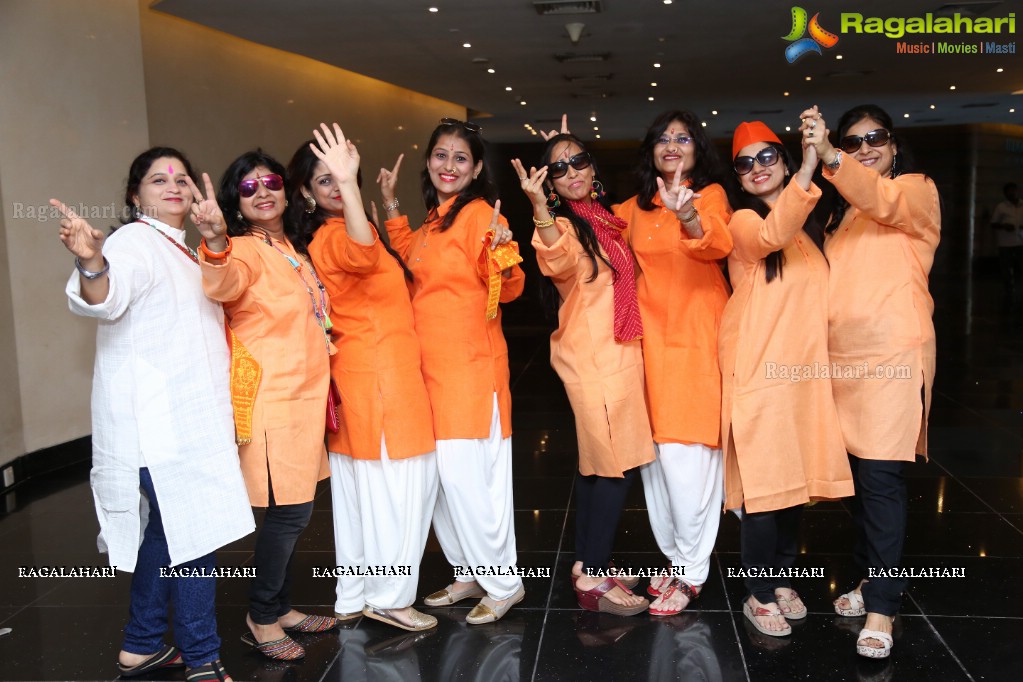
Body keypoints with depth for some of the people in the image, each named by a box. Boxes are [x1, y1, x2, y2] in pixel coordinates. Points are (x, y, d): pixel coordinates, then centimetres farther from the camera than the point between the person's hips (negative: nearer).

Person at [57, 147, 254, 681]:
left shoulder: (183, 252, 18)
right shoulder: (134, 242, -10)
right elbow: (105, 299, -31)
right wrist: (91, 263, -51)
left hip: (188, 417, 10)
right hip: (157, 421, -9)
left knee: (165, 533, 15)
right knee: (194, 533, -7)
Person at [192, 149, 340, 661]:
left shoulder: (293, 248, 14)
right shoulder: (244, 249, -11)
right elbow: (224, 285, -36)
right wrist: (215, 241, -55)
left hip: (304, 393, 8)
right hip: (271, 397, -8)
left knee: (289, 510, 13)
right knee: (289, 510, -6)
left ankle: (280, 608, 26)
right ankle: (262, 618, 11)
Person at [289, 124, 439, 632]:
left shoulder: (340, 234, 15)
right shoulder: (334, 238, -17)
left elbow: (392, 263, 30)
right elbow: (363, 254, -44)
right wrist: (347, 184, -52)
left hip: (364, 375, 10)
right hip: (380, 377, -10)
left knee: (360, 489, 14)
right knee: (395, 488, -1)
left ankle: (354, 598, 25)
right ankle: (389, 598, 11)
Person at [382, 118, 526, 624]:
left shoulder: (478, 213, -11)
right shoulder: (435, 217, 14)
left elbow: (508, 289, -16)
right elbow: (413, 261, 32)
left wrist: (502, 255, -36)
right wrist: (391, 206, 27)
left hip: (470, 363, -9)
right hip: (432, 364, 9)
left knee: (465, 473, -8)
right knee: (438, 475, 13)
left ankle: (503, 584, 9)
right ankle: (471, 573, 28)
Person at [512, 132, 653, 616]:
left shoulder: (604, 219, 11)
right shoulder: (565, 225, -13)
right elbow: (559, 262, -37)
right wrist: (540, 209, -53)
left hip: (616, 353, 8)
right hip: (593, 356, -8)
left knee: (595, 462, 13)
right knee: (617, 464, -6)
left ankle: (586, 565, 23)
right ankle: (594, 578, 3)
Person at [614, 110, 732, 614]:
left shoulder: (710, 194, 0)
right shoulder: (636, 207, 15)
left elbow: (718, 243, -19)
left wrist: (689, 219, -42)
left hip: (696, 338, -5)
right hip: (649, 339, 5)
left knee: (687, 457, -7)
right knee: (655, 455, 7)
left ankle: (691, 572, 6)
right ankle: (675, 557, 22)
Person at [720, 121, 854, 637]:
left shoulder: (811, 223, 15)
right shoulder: (743, 220, -5)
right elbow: (773, 236, -30)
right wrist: (809, 166, -37)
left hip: (804, 366, 6)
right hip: (759, 366, -6)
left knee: (797, 476, 11)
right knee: (764, 479, -4)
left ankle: (781, 578, 27)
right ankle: (759, 594, 9)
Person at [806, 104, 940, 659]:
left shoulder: (917, 192, 3)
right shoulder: (840, 212, 21)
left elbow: (885, 200, -21)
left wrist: (829, 158, -34)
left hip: (892, 355, -6)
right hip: (841, 356, 6)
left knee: (880, 476, -10)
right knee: (858, 473, 10)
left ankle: (881, 606, -3)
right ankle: (873, 579, 23)